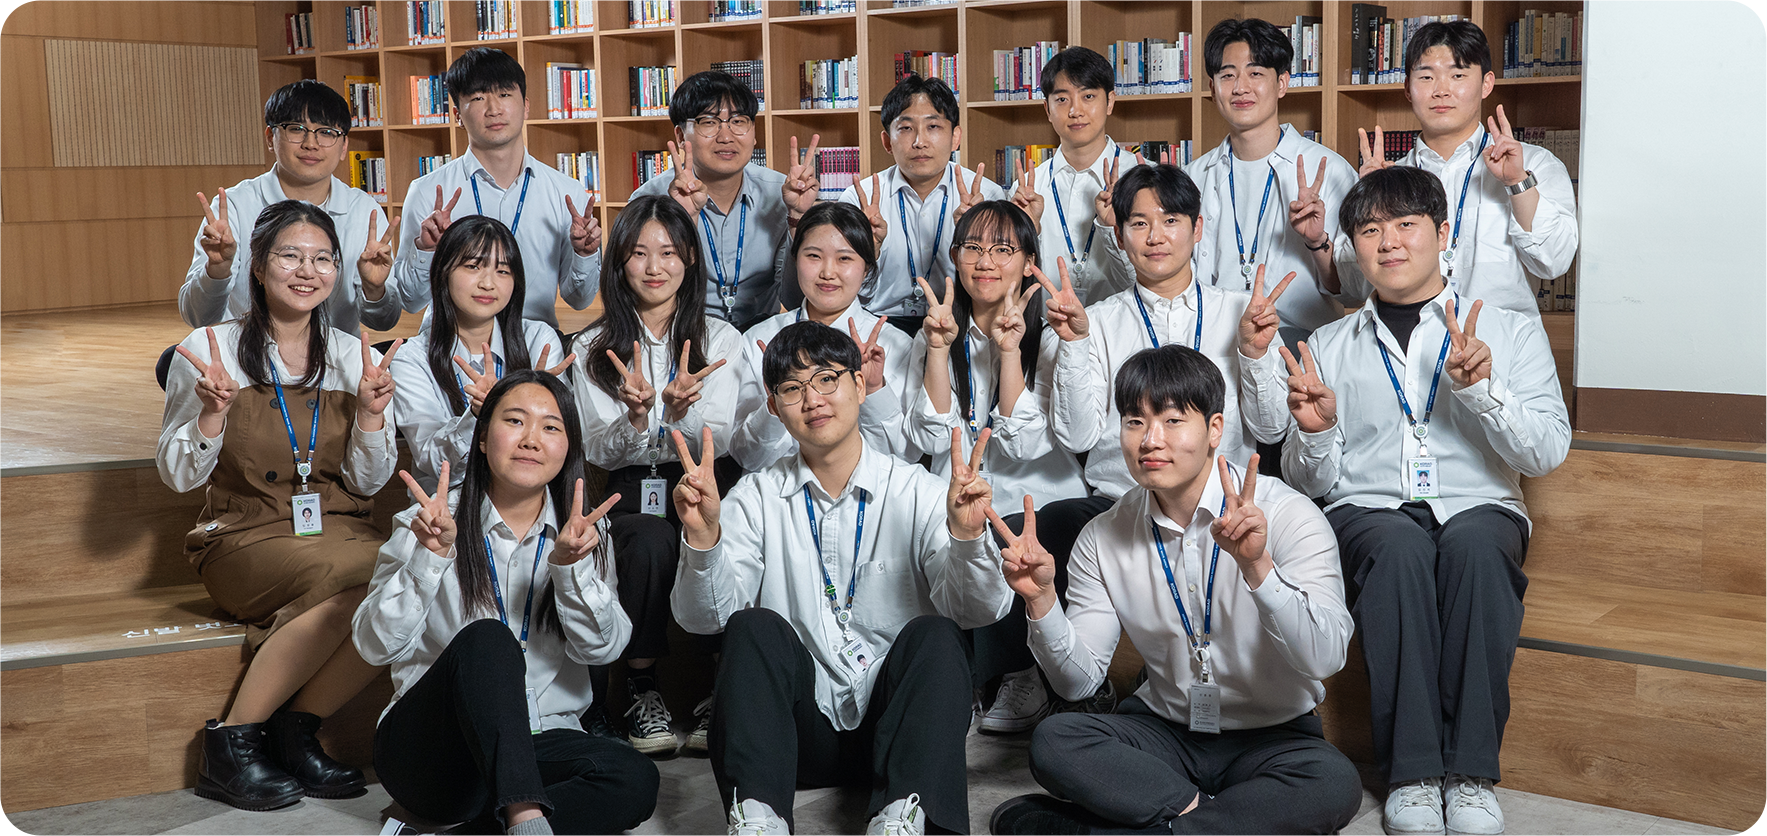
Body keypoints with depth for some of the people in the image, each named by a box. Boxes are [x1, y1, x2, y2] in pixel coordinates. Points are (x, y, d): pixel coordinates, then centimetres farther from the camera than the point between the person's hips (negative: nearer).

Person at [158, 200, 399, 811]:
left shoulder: (354, 358, 9)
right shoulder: (209, 351, 0)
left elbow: (366, 482, 8)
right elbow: (178, 477, 1)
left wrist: (371, 414, -9)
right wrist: (214, 412, -17)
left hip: (340, 529, 4)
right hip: (247, 537, -3)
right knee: (348, 575, -34)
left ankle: (294, 731, -10)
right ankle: (232, 741, -18)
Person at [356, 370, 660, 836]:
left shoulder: (583, 531, 8)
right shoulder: (429, 521, 0)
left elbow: (601, 649, -3)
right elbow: (377, 646, -8)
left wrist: (572, 566, -20)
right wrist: (428, 556, -21)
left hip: (537, 742, 3)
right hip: (427, 742, -3)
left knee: (635, 780, -28)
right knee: (485, 639, -33)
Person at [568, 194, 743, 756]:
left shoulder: (720, 338, 10)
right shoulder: (592, 348, 9)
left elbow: (722, 440, -1)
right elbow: (597, 451, 1)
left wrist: (682, 409, -24)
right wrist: (636, 416, -22)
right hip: (632, 487, 0)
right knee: (650, 543, -35)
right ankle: (642, 689, -19)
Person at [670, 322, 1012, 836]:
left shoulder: (916, 491, 2)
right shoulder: (757, 498, 6)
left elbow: (977, 611, -11)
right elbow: (705, 616, -6)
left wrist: (966, 535, -31)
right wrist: (703, 536, -26)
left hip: (893, 719, 0)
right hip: (800, 729, 1)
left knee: (933, 635, -25)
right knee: (755, 628, -23)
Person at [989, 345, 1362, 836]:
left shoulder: (1288, 517, -14)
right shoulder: (1104, 539, -2)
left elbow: (1324, 659, -26)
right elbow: (1079, 680, -1)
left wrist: (1257, 566, -41)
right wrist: (1042, 598, -19)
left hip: (1271, 736, -1)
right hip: (1163, 728, 2)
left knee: (1335, 784, -35)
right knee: (1053, 742, -25)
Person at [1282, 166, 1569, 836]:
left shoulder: (1510, 333, 15)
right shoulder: (1328, 347, 18)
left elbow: (1547, 452, 2)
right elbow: (1309, 481, 13)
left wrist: (1481, 387, -14)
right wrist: (1315, 431, -9)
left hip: (1479, 511, 0)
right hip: (1367, 512, 0)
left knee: (1473, 543, -37)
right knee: (1399, 545, -36)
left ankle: (1471, 770, -32)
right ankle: (1412, 770, -32)